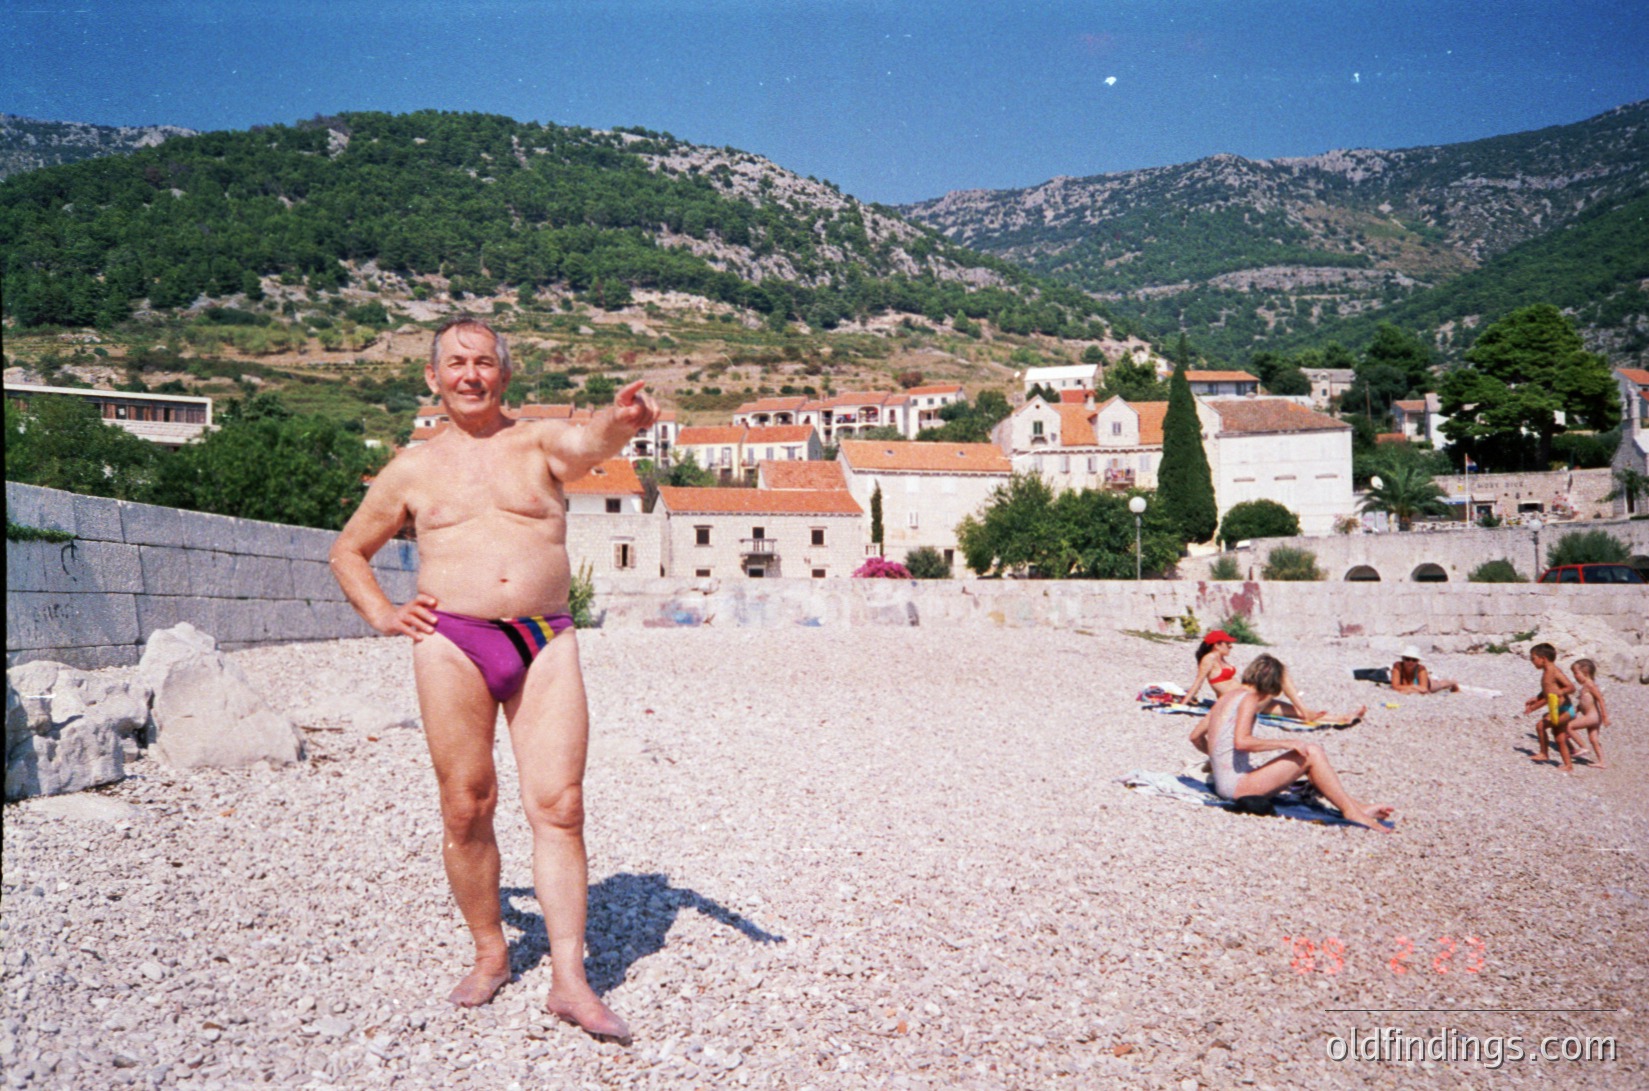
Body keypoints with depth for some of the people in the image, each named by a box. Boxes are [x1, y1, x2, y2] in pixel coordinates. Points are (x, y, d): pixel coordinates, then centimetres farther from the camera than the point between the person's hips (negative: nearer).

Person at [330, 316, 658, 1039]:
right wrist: (381, 615, 7)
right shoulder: (413, 470, 14)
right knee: (466, 806, 3)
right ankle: (490, 953, 21)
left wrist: (620, 422, -38)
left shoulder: (540, 444, 10)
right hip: (451, 642, 1)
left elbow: (588, 443, -14)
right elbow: (349, 551, 25)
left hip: (546, 642, -1)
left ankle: (570, 979, -3)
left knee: (558, 805, -7)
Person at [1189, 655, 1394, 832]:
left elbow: (1195, 736, 24)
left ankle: (1356, 806, 11)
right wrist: (1287, 744, -18)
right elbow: (1241, 742, -26)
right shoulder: (1248, 698, -9)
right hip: (1236, 785, -9)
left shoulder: (1227, 696, 17)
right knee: (1312, 753, -10)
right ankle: (1352, 811, -6)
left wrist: (1217, 756, 42)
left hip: (1225, 785, 9)